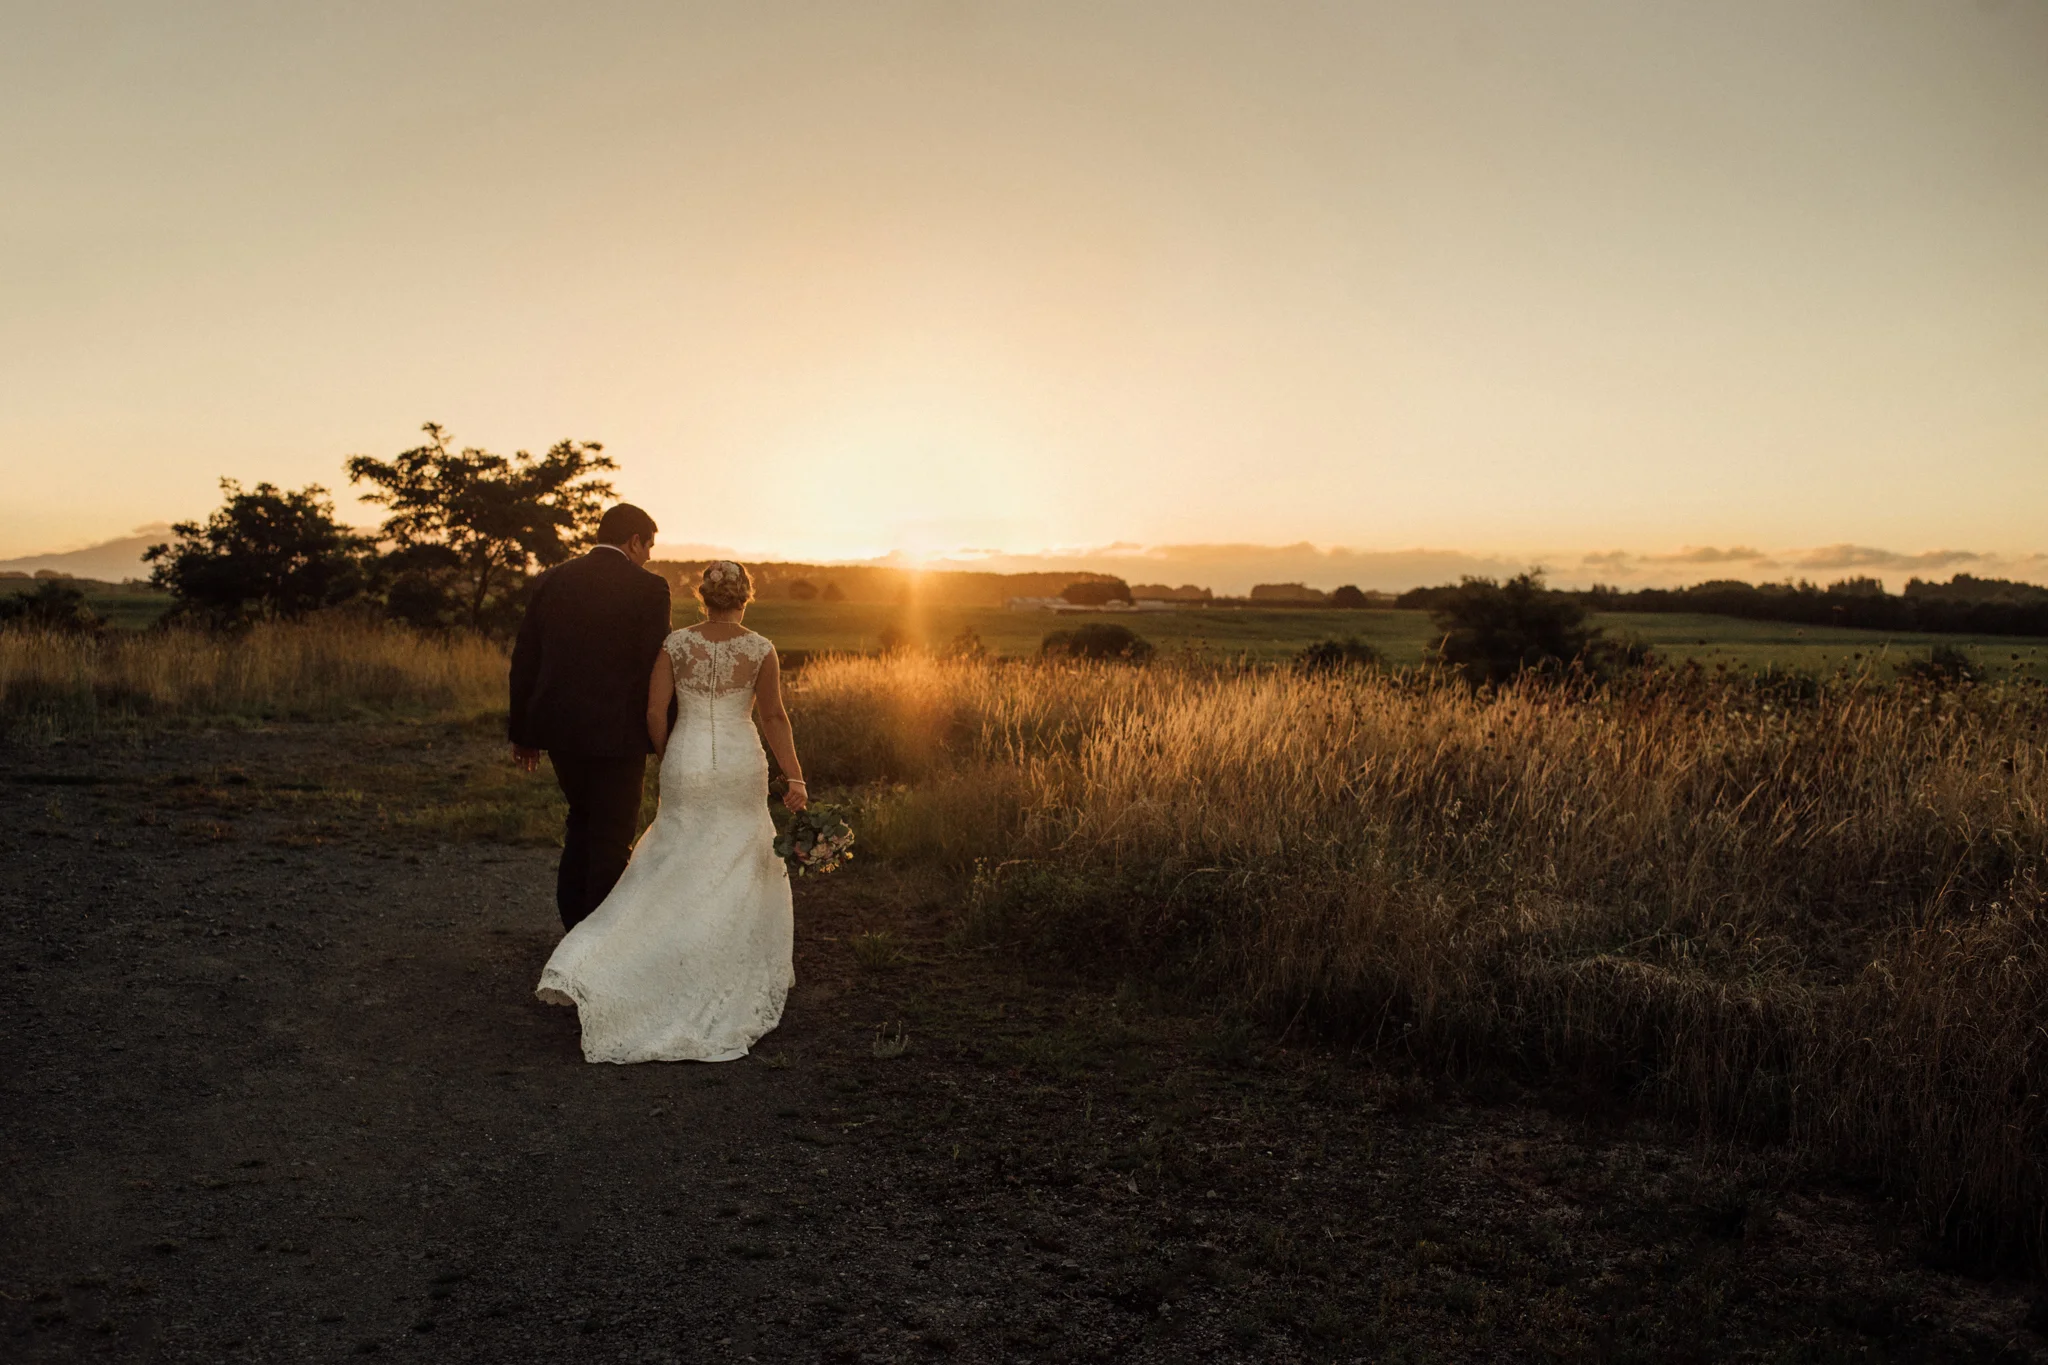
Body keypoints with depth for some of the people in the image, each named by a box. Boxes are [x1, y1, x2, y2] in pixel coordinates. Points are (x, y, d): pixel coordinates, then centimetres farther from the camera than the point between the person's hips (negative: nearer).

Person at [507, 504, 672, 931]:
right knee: (612, 836, 7)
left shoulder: (551, 580, 6)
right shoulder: (648, 588, -9)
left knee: (583, 821, 24)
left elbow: (524, 661, 8)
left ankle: (574, 925, 27)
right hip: (617, 734, -5)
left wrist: (523, 733, 16)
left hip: (559, 727, 5)